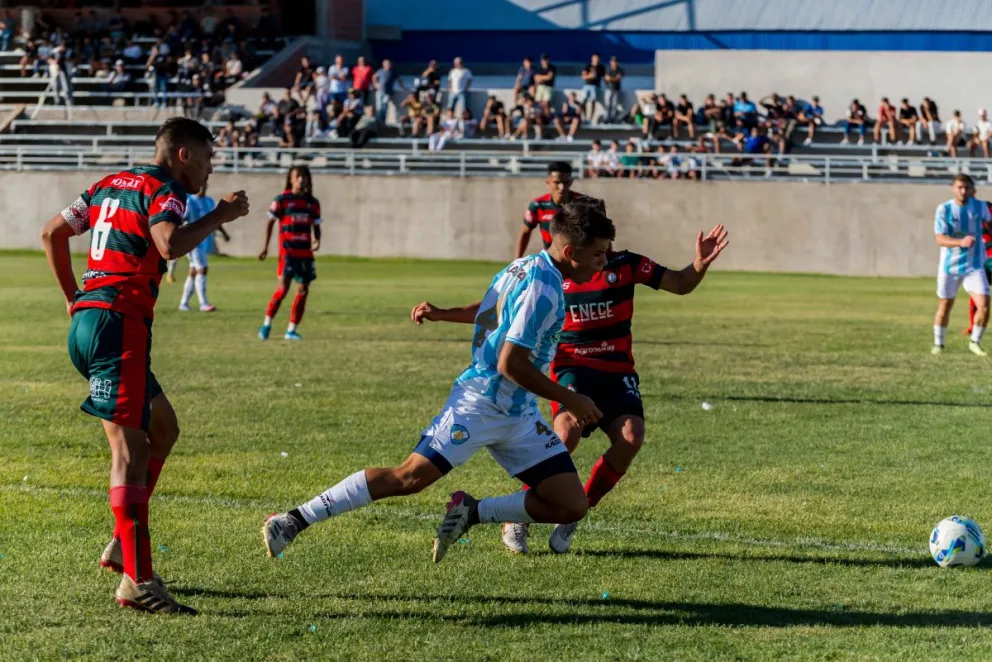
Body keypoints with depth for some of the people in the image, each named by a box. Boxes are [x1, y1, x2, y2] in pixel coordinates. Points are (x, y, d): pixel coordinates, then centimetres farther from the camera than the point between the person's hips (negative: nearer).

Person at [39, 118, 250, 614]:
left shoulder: (109, 186, 19)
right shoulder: (162, 191, -6)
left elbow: (52, 233, 22)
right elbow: (170, 245, -26)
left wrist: (73, 298, 26)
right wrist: (220, 216, -13)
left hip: (86, 319, 9)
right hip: (118, 326, -9)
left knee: (163, 428, 20)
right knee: (130, 448, -13)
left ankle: (122, 545, 19)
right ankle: (137, 581, -18)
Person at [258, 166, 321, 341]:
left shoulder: (313, 203, 10)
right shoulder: (281, 200, -1)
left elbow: (316, 226, 15)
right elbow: (270, 223, 2)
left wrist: (316, 240, -7)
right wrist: (265, 247, -3)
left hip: (305, 253, 4)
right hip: (287, 251, -4)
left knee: (303, 290, 1)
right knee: (283, 287, -11)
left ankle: (291, 330, 8)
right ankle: (267, 323, 5)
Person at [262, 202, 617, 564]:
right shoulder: (543, 288, -17)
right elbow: (510, 363, -21)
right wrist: (569, 400, -15)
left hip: (519, 415, 9)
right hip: (480, 405, -9)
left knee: (572, 507, -2)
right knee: (410, 476, -15)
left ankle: (470, 513, 5)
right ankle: (294, 520, -8)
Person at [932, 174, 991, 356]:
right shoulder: (944, 209, -12)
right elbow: (940, 239, -20)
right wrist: (961, 242, -37)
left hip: (974, 266, 1)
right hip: (949, 266, -1)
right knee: (944, 306, 10)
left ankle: (975, 343, 8)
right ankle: (938, 344, 30)